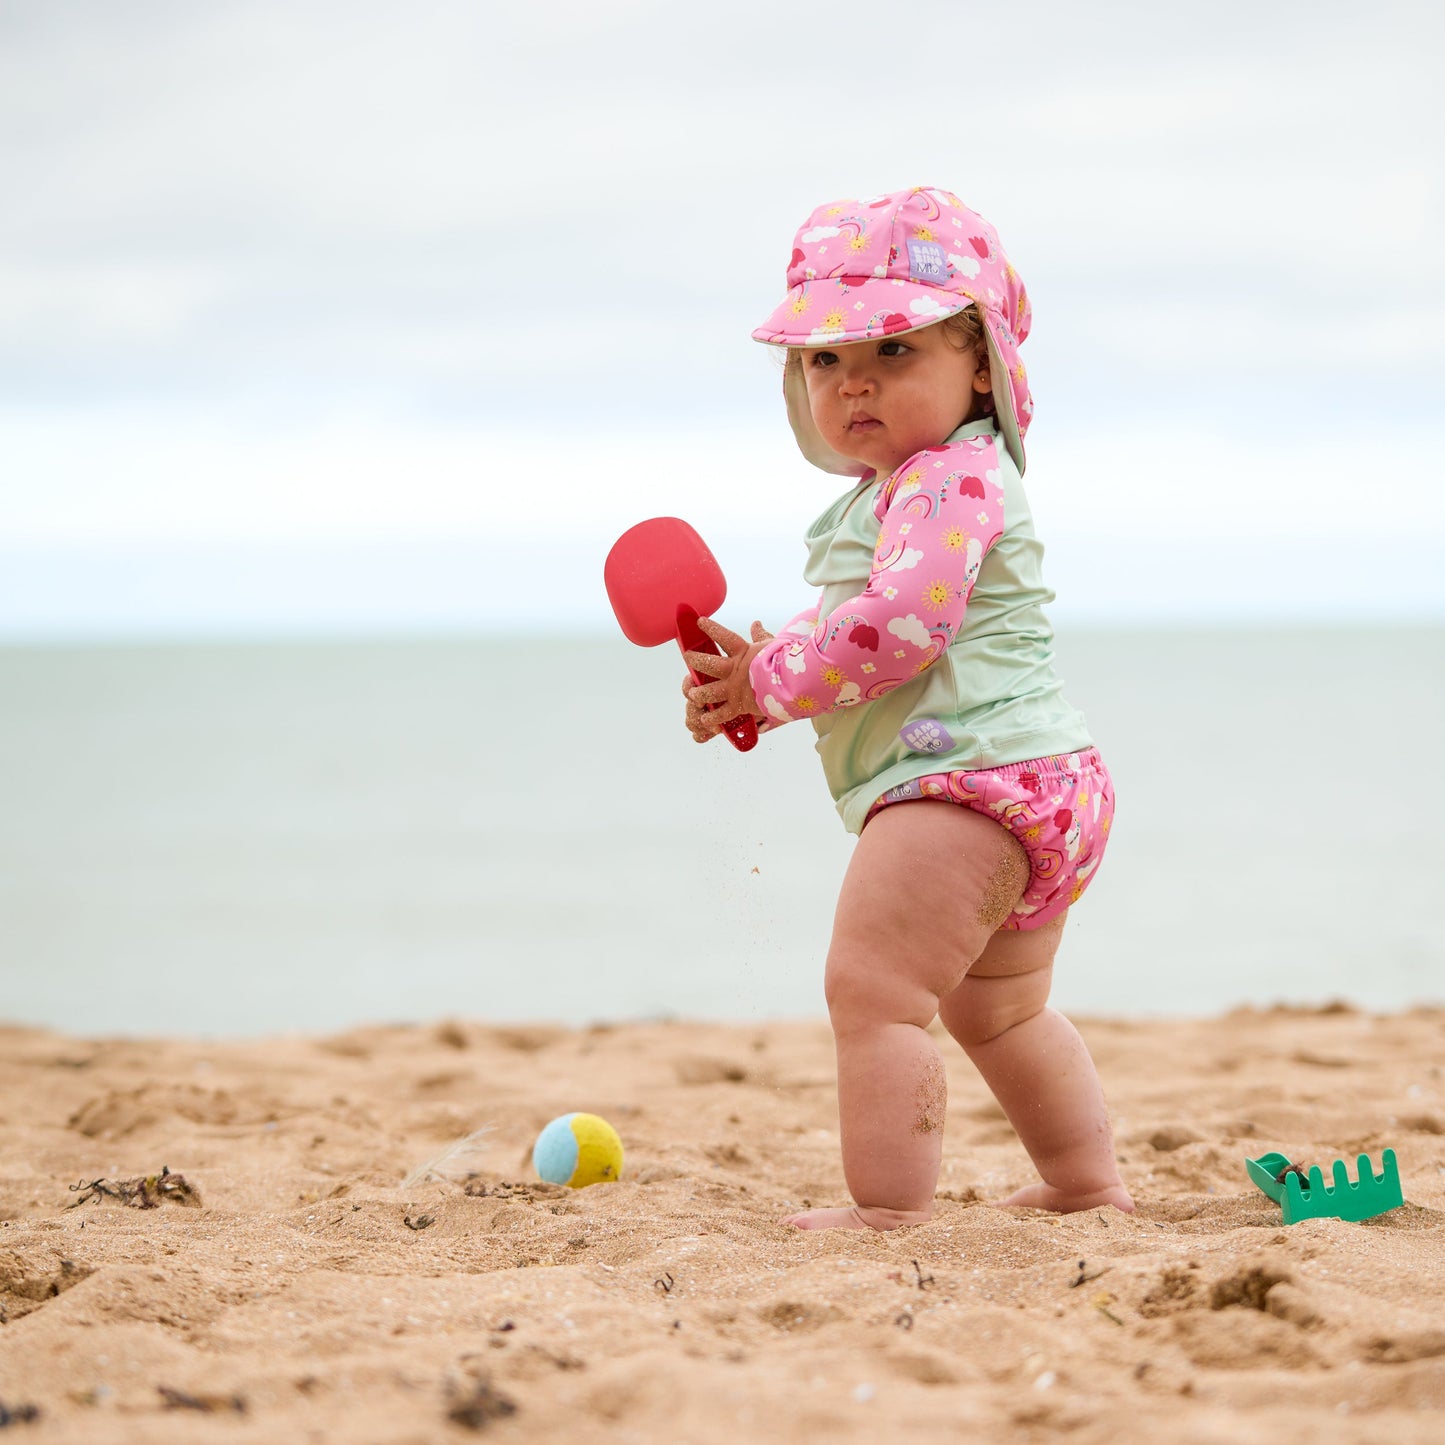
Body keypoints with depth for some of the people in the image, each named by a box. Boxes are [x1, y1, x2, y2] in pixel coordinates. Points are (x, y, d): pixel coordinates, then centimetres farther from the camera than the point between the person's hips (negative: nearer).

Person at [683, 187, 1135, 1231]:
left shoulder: (948, 479, -13)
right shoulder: (901, 490, 22)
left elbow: (902, 621, -27)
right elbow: (843, 632, 27)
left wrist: (772, 682, -17)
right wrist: (757, 671, 9)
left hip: (964, 783, -12)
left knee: (872, 990, -13)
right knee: (1000, 1010, 25)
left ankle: (890, 1207, -13)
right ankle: (1089, 1185, 34)